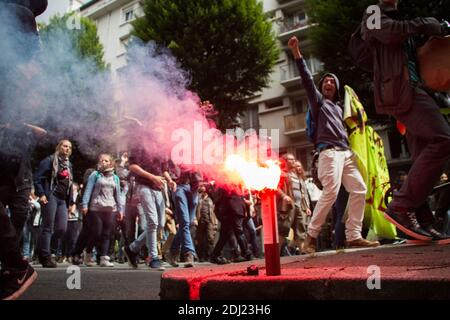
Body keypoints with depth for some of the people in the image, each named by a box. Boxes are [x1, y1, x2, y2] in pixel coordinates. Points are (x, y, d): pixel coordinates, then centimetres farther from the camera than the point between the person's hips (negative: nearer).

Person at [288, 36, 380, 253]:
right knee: (331, 192, -20)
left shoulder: (338, 107, 30)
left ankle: (353, 236, 0)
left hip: (346, 153, 7)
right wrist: (296, 53, -11)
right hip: (329, 152, -7)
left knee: (359, 190, -3)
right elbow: (307, 79, -2)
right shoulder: (318, 100, 12)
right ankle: (312, 235, -11)